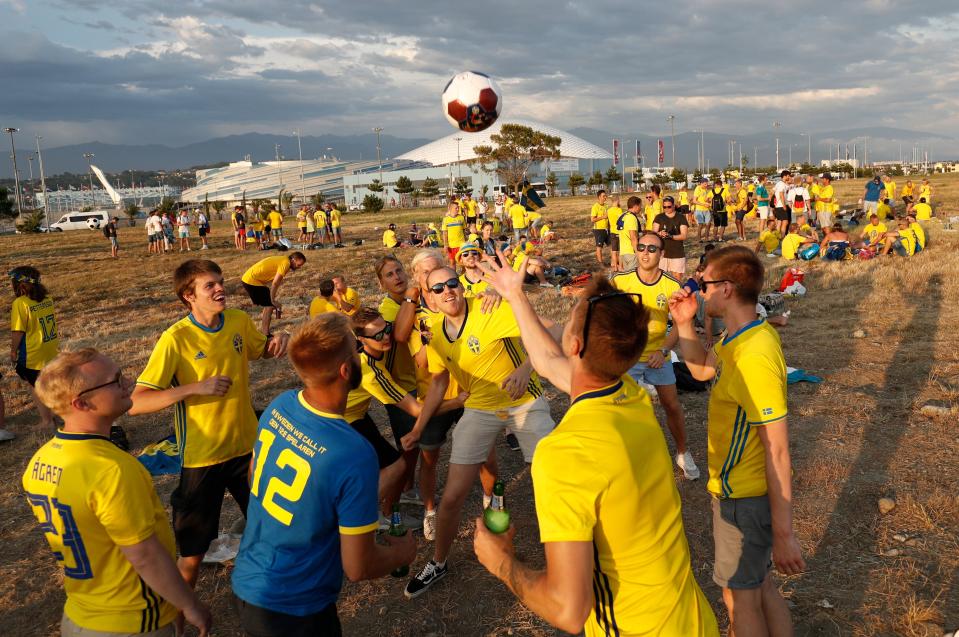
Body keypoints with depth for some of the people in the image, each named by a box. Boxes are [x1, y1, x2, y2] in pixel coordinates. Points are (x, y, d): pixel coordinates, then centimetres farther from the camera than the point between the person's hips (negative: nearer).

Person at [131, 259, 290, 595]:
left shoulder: (239, 320, -5)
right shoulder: (175, 339, -19)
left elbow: (262, 350, 16)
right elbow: (136, 403, -21)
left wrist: (278, 340, -7)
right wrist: (197, 387, -31)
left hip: (247, 445, 5)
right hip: (202, 457, -5)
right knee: (193, 552, 9)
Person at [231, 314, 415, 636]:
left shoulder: (279, 406, -11)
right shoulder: (354, 455, -31)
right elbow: (358, 568, -22)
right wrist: (401, 553, -2)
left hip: (246, 582, 6)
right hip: (290, 610, -6)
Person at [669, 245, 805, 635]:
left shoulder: (754, 358, -30)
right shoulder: (746, 335, -1)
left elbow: (778, 453, -27)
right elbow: (703, 370, 17)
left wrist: (783, 534, -22)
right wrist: (684, 324, 2)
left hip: (743, 498, -9)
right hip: (743, 488, 9)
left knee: (740, 597, 12)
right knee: (757, 585, 25)